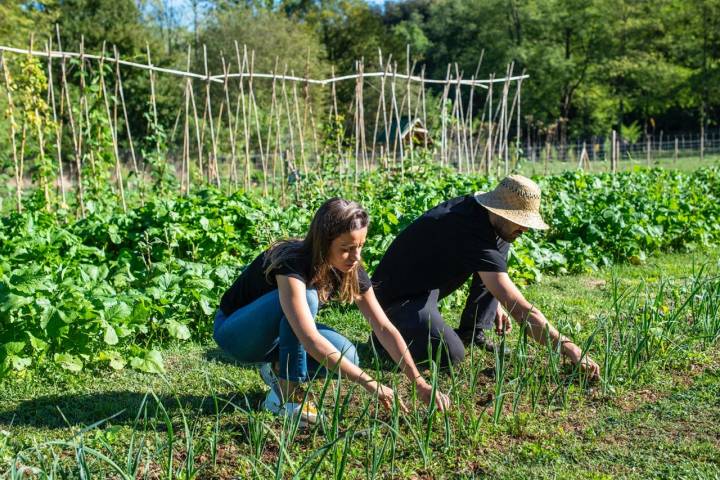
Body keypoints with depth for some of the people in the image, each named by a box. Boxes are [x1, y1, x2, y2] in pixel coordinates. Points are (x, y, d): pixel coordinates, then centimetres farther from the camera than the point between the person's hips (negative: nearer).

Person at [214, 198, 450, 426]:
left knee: (346, 357, -20)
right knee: (306, 297, -34)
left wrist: (420, 383, -23)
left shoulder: (352, 273, -14)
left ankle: (278, 368, 6)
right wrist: (370, 383, -44)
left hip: (280, 333, 6)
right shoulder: (291, 264, -35)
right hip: (235, 331, -6)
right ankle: (287, 396, -22)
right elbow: (311, 340, -44)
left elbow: (385, 328, -14)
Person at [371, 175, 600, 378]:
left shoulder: (476, 205, -5)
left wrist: (496, 303, 11)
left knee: (501, 244, 0)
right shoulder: (472, 234, -32)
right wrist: (569, 349, -33)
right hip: (401, 295, -9)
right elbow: (521, 309, -36)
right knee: (452, 354, -29)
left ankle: (472, 332, 5)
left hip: (430, 281, 9)